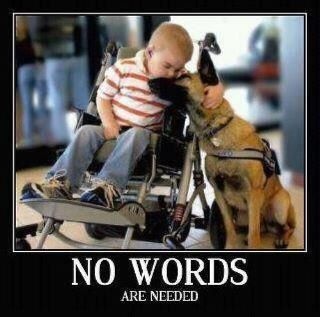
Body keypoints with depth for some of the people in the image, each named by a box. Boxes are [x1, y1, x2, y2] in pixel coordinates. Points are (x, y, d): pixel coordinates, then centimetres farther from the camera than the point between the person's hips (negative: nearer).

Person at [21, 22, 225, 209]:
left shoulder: (179, 78, 1)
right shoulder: (125, 68, -2)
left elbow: (205, 81, 5)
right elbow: (103, 96, 2)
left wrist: (216, 90, -20)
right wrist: (108, 123, -13)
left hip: (143, 132, -1)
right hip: (113, 128, 1)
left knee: (135, 135, -35)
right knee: (86, 132, -25)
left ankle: (107, 187, -47)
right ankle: (61, 184, -29)